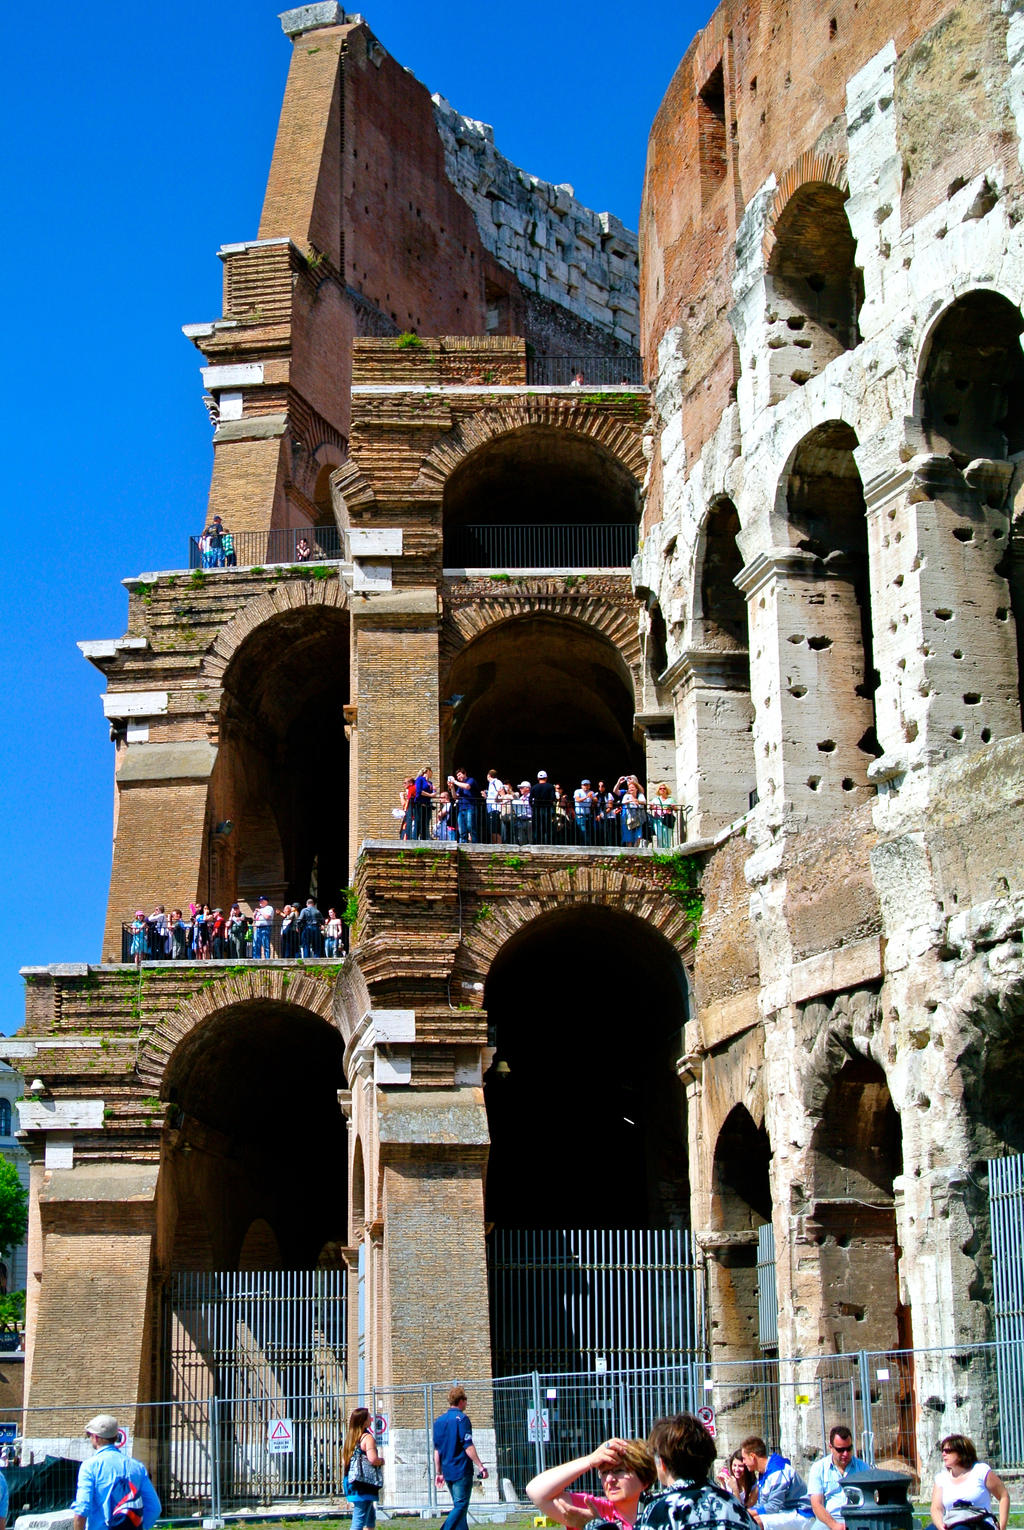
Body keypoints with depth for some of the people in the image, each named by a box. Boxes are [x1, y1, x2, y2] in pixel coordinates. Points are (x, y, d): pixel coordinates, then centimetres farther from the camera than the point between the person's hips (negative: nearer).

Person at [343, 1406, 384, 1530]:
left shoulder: (349, 1438, 14)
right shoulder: (367, 1437, -12)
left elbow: (344, 1461, 19)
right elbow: (373, 1459, -22)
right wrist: (381, 1460, -3)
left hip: (351, 1482, 9)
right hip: (364, 1484, -9)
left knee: (371, 1517, 20)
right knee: (359, 1520, -10)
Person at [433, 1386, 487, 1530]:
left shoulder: (439, 1420, 12)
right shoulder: (462, 1418, -10)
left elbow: (437, 1449, 13)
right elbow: (468, 1447, -16)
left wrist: (438, 1472, 17)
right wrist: (481, 1467, -13)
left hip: (447, 1471, 7)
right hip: (462, 1470, -7)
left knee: (459, 1505, 15)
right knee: (461, 1505, -7)